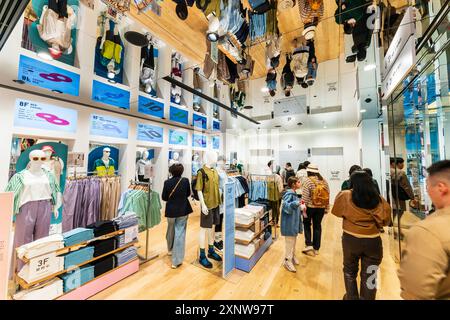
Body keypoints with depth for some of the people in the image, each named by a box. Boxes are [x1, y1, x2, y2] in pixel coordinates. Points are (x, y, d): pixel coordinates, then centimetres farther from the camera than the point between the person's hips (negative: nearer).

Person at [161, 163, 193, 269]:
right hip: (183, 210, -1)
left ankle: (170, 250, 49)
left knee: (171, 230, 24)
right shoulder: (186, 181, -12)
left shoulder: (167, 182, -13)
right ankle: (176, 261, 8)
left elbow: (164, 197, -2)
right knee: (180, 233, 4)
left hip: (171, 210, 2)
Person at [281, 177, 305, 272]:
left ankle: (292, 256, 40)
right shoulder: (289, 194, -21)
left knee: (294, 240, 22)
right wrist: (296, 203, -44)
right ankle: (287, 260, 19)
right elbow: (285, 205, -35)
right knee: (290, 241, 3)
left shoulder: (294, 193, 7)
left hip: (294, 221, 9)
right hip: (289, 222, -9)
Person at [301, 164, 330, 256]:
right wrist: (326, 208, 14)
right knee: (317, 226, 14)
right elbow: (328, 195, 6)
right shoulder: (324, 181, 3)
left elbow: (305, 196, -15)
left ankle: (309, 245, 8)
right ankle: (316, 248, 23)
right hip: (321, 207, 5)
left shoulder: (307, 180, -13)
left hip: (310, 207, -4)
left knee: (307, 224, 15)